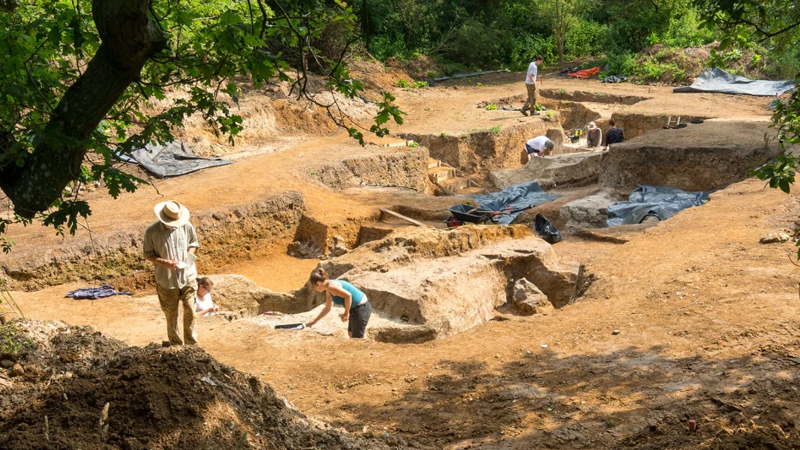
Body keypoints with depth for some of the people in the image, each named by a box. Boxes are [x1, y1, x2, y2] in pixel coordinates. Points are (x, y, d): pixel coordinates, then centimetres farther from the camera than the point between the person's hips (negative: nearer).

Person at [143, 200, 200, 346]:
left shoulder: (186, 226, -9)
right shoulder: (152, 232, -15)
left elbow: (194, 243, 7)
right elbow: (148, 254, -6)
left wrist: (189, 254, -14)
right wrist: (164, 262, -22)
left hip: (188, 277, 1)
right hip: (167, 281, -1)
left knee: (190, 311, 6)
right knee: (171, 314, 13)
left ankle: (191, 342, 24)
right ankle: (175, 343, 32)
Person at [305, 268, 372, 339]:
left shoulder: (331, 286, -19)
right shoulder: (328, 291, 12)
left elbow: (348, 295, -30)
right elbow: (327, 309, 24)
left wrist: (346, 313, -20)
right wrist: (314, 321, 27)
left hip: (361, 309, -10)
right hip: (355, 308, 10)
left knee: (357, 338, 1)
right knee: (351, 333, 24)